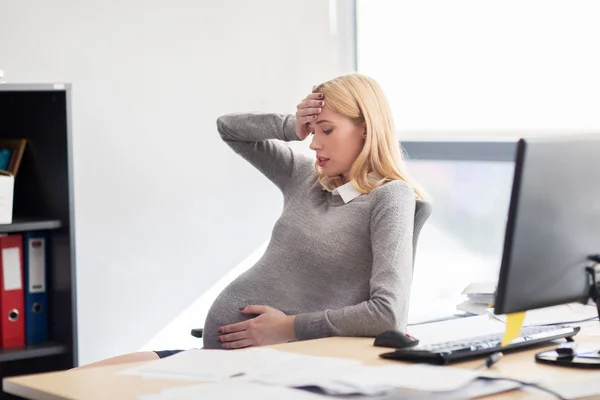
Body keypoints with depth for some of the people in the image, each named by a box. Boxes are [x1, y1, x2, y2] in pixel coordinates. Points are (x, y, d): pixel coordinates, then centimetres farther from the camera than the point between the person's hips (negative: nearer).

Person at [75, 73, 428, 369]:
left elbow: (390, 314, -19)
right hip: (218, 350, 8)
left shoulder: (391, 197, -7)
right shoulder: (306, 177, 14)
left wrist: (290, 327, -12)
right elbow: (229, 127, 24)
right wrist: (292, 127, 5)